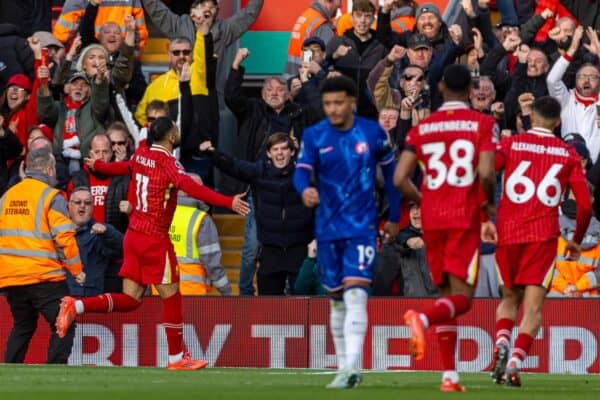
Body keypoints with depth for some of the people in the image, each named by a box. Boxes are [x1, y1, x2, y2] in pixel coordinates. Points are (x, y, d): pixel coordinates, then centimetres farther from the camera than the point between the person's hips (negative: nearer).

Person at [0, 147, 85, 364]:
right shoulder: (52, 197, -8)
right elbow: (64, 238, -13)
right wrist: (77, 270, -3)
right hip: (44, 278, -6)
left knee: (22, 326, 20)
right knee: (64, 326, 0)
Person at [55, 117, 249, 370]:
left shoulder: (141, 156, 8)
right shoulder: (167, 162, -15)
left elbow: (121, 167, 29)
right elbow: (189, 186, -32)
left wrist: (96, 166, 52)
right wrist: (228, 202, -39)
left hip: (134, 235, 8)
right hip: (155, 239, -8)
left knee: (130, 300, 10)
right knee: (171, 297, 3)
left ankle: (76, 306, -4)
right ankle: (177, 358, 10)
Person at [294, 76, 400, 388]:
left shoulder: (373, 132, -1)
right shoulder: (314, 136, 1)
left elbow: (390, 171, 10)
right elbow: (302, 171, -11)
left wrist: (394, 216, 13)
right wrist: (305, 190, -35)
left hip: (362, 227, -3)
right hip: (328, 229, 3)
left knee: (355, 295, -17)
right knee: (337, 300, 10)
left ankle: (351, 368, -24)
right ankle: (344, 366, 20)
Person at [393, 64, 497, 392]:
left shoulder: (421, 128, 7)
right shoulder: (483, 124, -2)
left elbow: (400, 179, 0)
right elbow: (486, 173, -15)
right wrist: (489, 204, 4)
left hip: (432, 218, 4)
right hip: (465, 217, -4)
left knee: (446, 293, 12)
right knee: (461, 298, -2)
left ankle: (449, 375, 6)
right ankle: (421, 318, -35)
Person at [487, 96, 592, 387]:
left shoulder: (510, 144, 5)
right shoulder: (568, 154, 7)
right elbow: (585, 205, 4)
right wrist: (576, 242, 18)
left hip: (507, 232, 1)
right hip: (544, 236, -1)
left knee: (509, 298, 19)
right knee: (533, 306, -1)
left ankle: (501, 344, -8)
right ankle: (516, 362, -20)